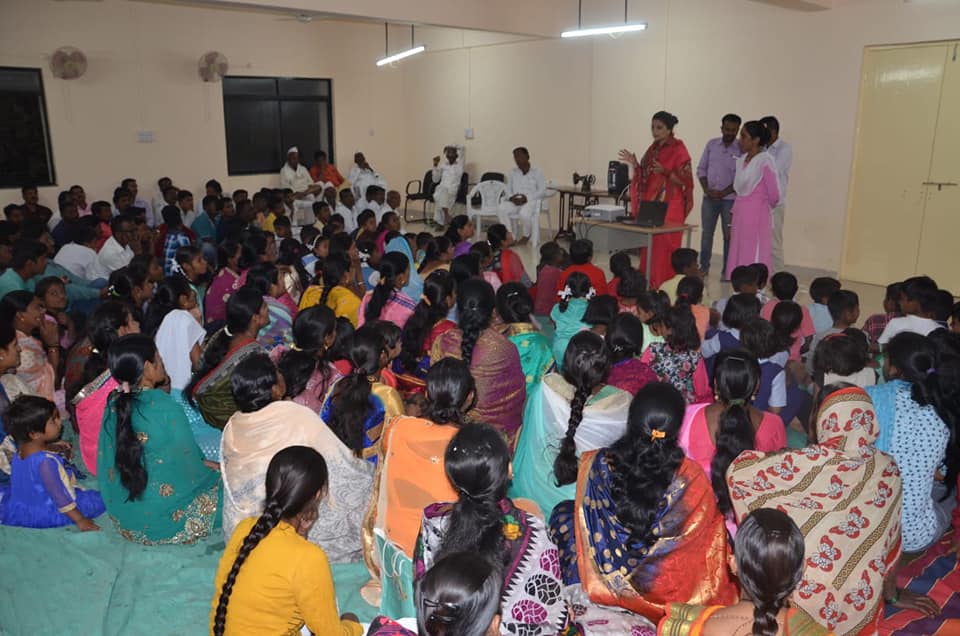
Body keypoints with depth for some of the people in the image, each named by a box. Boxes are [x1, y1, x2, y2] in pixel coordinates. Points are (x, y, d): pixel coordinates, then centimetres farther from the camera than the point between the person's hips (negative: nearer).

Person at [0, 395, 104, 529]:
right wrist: (80, 520, -24)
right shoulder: (46, 461, -32)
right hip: (44, 514, -9)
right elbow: (59, 495, -28)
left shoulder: (20, 450, -5)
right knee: (98, 500, -14)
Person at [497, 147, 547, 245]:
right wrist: (511, 197, -11)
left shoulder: (536, 172, 2)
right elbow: (508, 189, 14)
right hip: (514, 201, 4)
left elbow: (542, 191, -5)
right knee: (501, 209, -28)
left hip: (531, 200, -4)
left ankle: (526, 236, -7)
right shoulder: (513, 172, 15)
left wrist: (526, 198, -18)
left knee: (524, 213, -38)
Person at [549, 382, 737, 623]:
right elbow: (711, 531, -7)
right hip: (668, 589, 0)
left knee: (563, 512, 25)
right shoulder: (692, 478, -24)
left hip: (601, 580, 1)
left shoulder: (595, 464, -22)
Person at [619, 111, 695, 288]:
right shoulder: (653, 148, 14)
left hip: (668, 207, -7)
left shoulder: (678, 150, -7)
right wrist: (635, 165, 3)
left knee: (664, 247, -7)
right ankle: (648, 284, 13)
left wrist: (665, 171, -24)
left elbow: (684, 180, -11)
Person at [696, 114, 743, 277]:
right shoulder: (711, 144, 7)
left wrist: (723, 193, -14)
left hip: (730, 199, -3)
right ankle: (703, 267, 17)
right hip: (709, 198, 3)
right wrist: (706, 189, -6)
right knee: (706, 233, 7)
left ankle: (727, 271, 6)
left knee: (729, 235, 0)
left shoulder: (742, 149, -4)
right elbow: (701, 169, 8)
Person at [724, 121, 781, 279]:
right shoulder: (741, 161, 11)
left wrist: (762, 206, 10)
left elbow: (774, 195, -9)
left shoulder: (765, 160, -11)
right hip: (740, 217, 7)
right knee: (738, 259, 10)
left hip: (756, 217, -7)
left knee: (753, 261, -3)